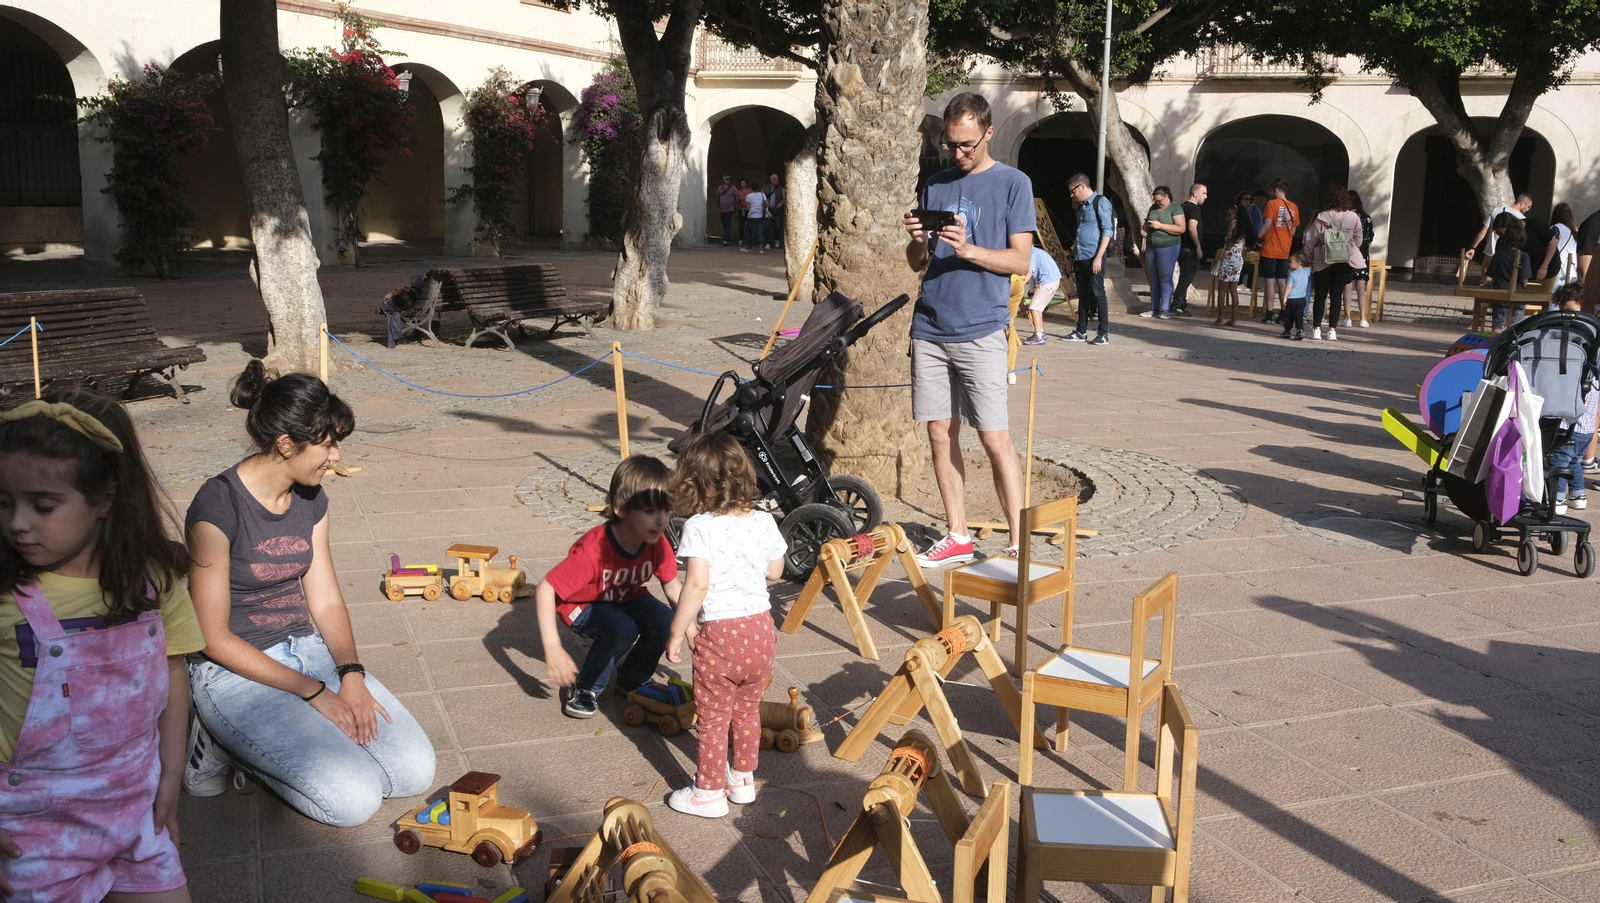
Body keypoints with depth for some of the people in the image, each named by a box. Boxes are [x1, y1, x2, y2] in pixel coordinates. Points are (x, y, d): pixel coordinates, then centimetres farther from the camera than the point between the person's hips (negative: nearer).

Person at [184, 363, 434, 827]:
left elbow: (326, 601, 6)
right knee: (354, 799, -21)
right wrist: (314, 693, -18)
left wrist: (352, 675, -12)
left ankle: (252, 742, 8)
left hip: (307, 651, 7)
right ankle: (226, 744, 1)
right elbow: (215, 639, -16)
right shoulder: (217, 507, -19)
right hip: (236, 672, -7)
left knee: (415, 771, -7)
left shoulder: (311, 499, 4)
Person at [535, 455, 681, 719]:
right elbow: (545, 589, -37)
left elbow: (672, 585, -6)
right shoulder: (592, 550, -38)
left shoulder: (658, 542, -21)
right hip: (584, 606, -5)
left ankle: (629, 679, 6)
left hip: (627, 599, 5)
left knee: (665, 622, -23)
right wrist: (553, 649, -42)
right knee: (622, 630, -34)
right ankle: (584, 689, -7)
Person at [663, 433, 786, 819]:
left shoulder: (699, 527, -16)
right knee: (748, 710, 23)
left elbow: (697, 584, -23)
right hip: (760, 627, 5)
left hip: (718, 634, -5)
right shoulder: (764, 522, -1)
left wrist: (677, 632, -15)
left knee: (713, 717, 11)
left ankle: (709, 792, 22)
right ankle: (743, 779, 36)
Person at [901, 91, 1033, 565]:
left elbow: (1020, 260, -5)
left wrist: (966, 249, -19)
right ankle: (957, 536, 17)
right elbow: (916, 263, 15)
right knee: (941, 432, 7)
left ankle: (1018, 542, 1)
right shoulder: (936, 184, 14)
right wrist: (918, 240, -7)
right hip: (930, 327, 5)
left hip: (980, 331, -5)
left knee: (995, 437, -6)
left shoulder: (1013, 183, 0)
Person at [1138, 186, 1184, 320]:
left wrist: (1160, 225, -18)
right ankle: (1154, 308, 9)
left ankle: (1165, 309, -6)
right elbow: (1146, 228, 21)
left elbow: (1181, 228, -16)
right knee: (1154, 279, 6)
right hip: (1151, 247, 6)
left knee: (1165, 279, -6)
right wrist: (1147, 224, -4)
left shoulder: (1175, 209, -6)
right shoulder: (1153, 208, 13)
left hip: (1168, 248, -6)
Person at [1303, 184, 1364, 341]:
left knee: (1320, 296, 9)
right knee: (1336, 295, 6)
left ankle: (1316, 328, 8)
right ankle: (1332, 330, 2)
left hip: (1322, 263, -1)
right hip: (1344, 263, 1)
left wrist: (1308, 257, 12)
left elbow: (1311, 241, -4)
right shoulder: (1353, 218, -5)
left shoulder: (1321, 218, -9)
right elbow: (1358, 241, 1)